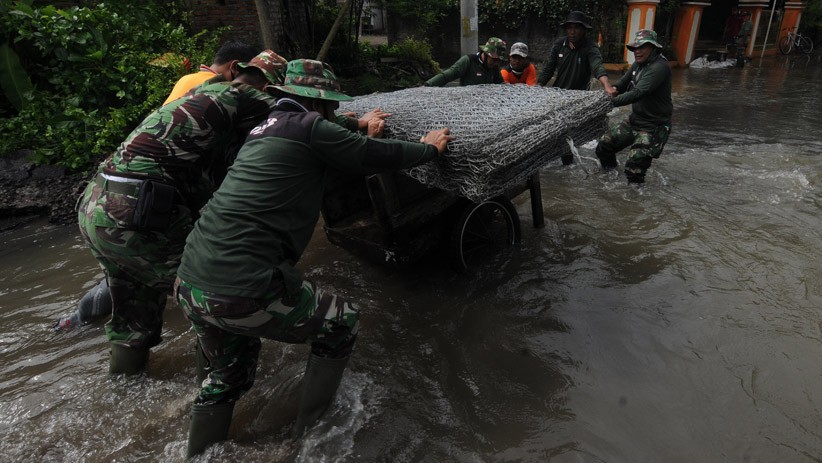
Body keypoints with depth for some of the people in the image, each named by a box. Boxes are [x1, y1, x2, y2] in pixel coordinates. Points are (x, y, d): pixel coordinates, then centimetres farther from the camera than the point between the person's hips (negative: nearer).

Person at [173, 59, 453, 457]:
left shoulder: (269, 125, 19)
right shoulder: (307, 127, -5)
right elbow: (378, 156, 2)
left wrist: (360, 127, 52)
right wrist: (430, 147, 20)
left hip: (190, 283, 9)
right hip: (243, 290, -9)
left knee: (228, 374, 31)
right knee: (341, 322, 15)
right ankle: (311, 433, 28)